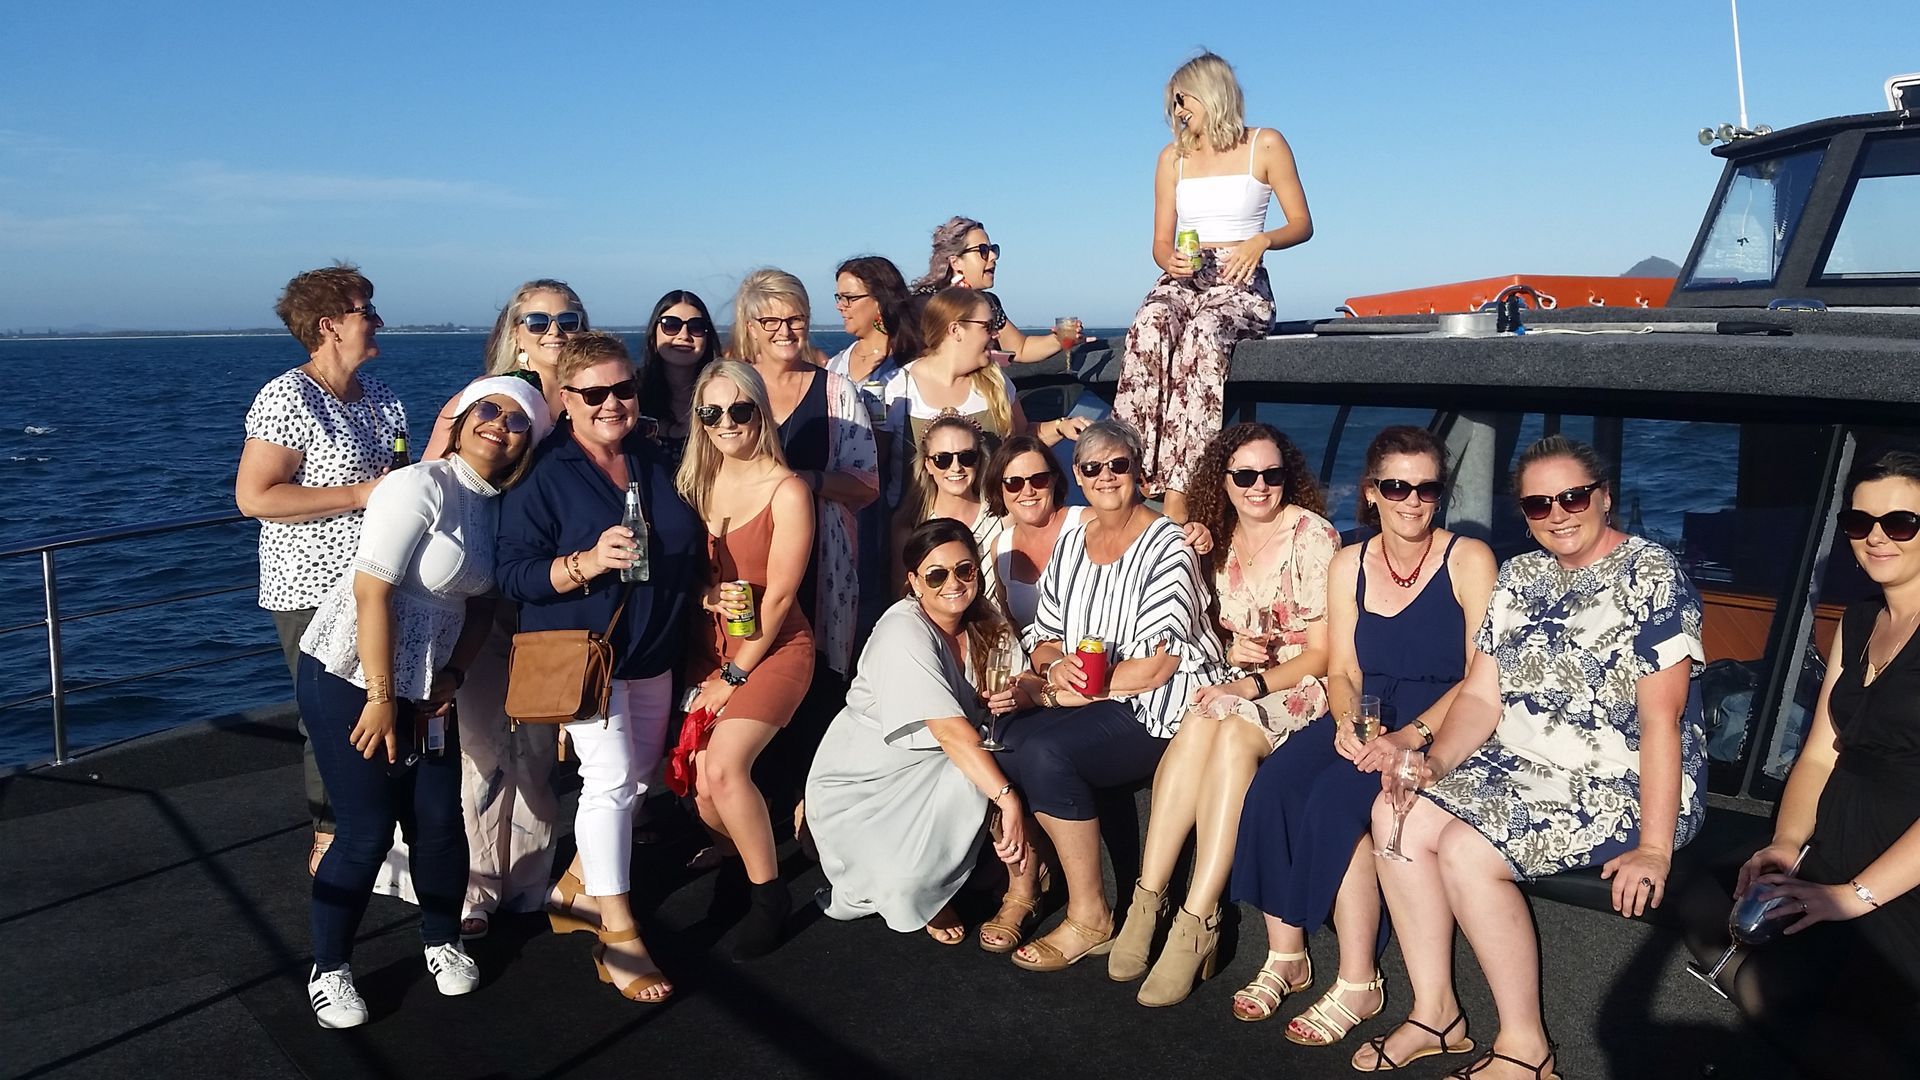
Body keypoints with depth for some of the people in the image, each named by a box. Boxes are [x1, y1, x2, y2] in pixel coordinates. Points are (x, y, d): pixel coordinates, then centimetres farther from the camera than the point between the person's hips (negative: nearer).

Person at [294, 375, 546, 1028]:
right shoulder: (422, 486, -18)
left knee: (440, 819, 6)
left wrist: (451, 679, -2)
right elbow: (372, 589, -21)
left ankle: (443, 941, 30)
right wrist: (379, 699, -20)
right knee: (367, 830, -3)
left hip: (422, 685, 6)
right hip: (348, 676, -6)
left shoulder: (497, 507, 4)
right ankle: (328, 969, 19)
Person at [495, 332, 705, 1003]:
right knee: (611, 778, -14)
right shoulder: (544, 474, -11)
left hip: (652, 651, 7)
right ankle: (618, 937, -4)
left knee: (639, 775, 13)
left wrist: (701, 597, 7)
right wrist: (587, 562, -30)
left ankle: (577, 885, 33)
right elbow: (514, 575, -16)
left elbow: (685, 548, 20)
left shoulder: (654, 461, 7)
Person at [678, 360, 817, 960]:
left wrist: (734, 674, -10)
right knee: (703, 785, -8)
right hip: (709, 647, 5)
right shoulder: (694, 482, 4)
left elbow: (779, 595, -13)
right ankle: (735, 861, 26)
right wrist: (708, 595, -14)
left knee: (723, 765, -23)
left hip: (773, 648, -4)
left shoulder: (786, 490, -12)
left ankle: (769, 893, -1)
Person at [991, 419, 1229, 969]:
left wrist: (1083, 691, -16)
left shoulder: (1165, 546, -8)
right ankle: (1022, 885, -1)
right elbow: (1043, 635, 13)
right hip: (1080, 700, 6)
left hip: (1156, 708, -6)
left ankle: (1090, 918, -15)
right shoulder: (1071, 543, 13)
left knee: (1045, 752, -29)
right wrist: (1055, 665, -10)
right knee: (999, 741, -20)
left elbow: (1160, 661, -16)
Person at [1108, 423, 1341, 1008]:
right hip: (1237, 681, 4)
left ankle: (1195, 922, -34)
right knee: (1199, 728, -31)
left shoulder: (1312, 536, -7)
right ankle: (1149, 902, -30)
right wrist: (1231, 648, -5)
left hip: (1303, 687, -4)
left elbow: (1321, 653, -9)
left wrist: (1254, 684, -22)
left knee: (1231, 733, -35)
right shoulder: (1220, 537, 10)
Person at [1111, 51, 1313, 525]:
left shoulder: (1266, 145, 7)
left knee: (1203, 334, -38)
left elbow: (1302, 225, 6)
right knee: (1150, 325, -35)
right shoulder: (1173, 156, 18)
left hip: (1241, 284, -3)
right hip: (1183, 279, 3)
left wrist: (1262, 241, -16)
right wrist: (1170, 260, -8)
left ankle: (1178, 490, -43)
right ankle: (1141, 473, -41)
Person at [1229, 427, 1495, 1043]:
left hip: (1438, 728, -4)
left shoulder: (1469, 560, -5)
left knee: (1335, 801, -29)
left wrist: (1409, 737, -24)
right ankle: (1285, 958, -7)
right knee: (1272, 789, -23)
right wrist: (1347, 722, -15)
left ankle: (1358, 983, -15)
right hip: (1363, 718, 5)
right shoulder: (1349, 566, 9)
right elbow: (1342, 671, 8)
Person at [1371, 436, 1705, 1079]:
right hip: (1523, 766, 7)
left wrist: (1654, 848, -22)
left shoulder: (1651, 575, -11)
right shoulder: (1518, 578, 9)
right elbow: (1481, 696, 6)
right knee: (1396, 815, -10)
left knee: (1464, 851, -25)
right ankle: (1435, 1013, 1)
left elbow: (1661, 718, -17)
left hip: (1624, 785, -7)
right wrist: (1435, 763, -13)